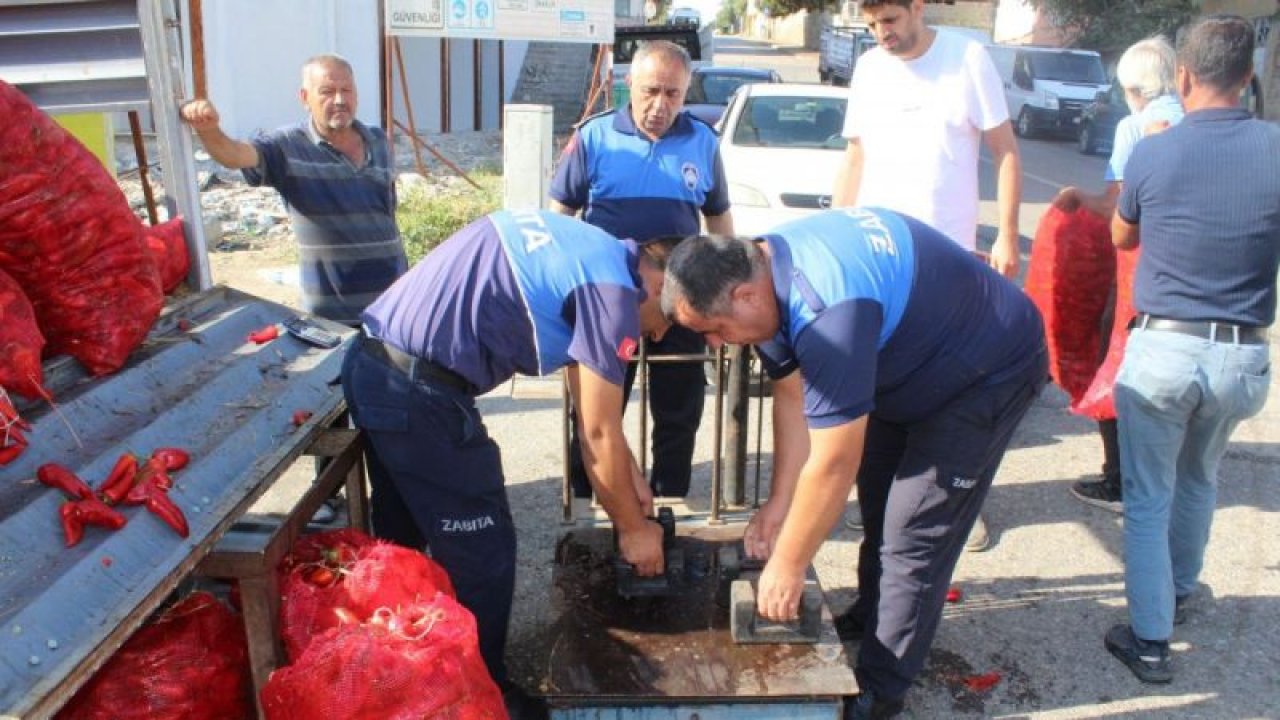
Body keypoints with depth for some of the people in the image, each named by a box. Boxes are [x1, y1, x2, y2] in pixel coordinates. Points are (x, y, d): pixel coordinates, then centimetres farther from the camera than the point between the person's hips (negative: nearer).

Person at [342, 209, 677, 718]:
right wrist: (633, 528, 8)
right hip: (419, 393, -10)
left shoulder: (594, 253, 15)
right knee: (482, 554, 6)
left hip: (372, 364, 10)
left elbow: (592, 405, 22)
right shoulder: (614, 291, -12)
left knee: (401, 540, 26)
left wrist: (632, 480, 24)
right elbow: (598, 434, -6)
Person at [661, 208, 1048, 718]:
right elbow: (794, 395, -4)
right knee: (877, 502, 18)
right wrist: (779, 504, -4)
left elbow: (832, 466, -33)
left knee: (913, 535, -8)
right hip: (915, 361, 9)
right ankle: (870, 621, 37)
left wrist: (787, 567, -20)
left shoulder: (827, 311, -40)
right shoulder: (765, 270, -12)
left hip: (991, 371, -9)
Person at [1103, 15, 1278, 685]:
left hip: (1161, 349, -3)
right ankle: (1178, 590, 46)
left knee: (1147, 497, 10)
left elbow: (1121, 237, 10)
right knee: (1198, 482, 26)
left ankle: (1149, 638, 12)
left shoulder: (1153, 153, -10)